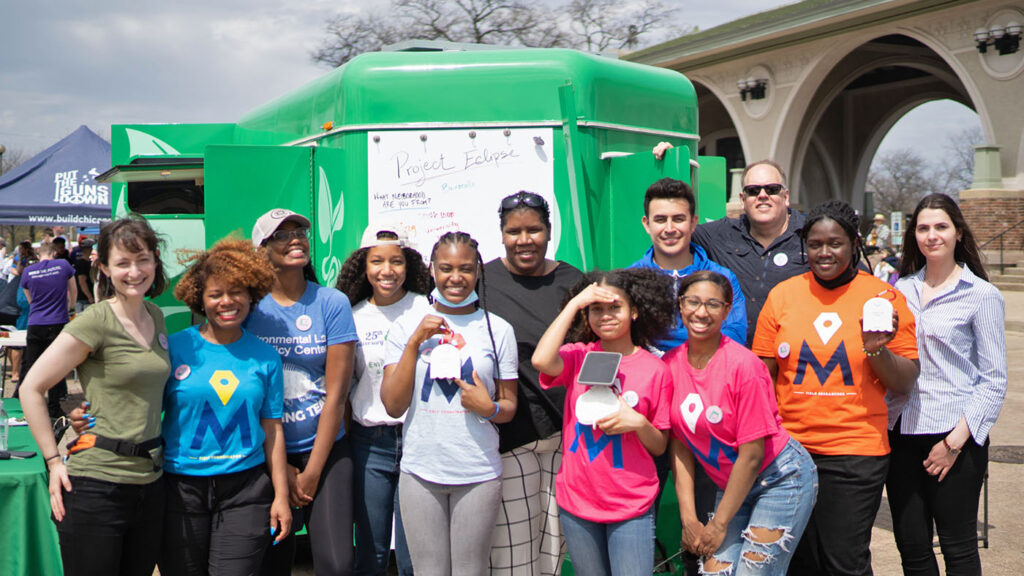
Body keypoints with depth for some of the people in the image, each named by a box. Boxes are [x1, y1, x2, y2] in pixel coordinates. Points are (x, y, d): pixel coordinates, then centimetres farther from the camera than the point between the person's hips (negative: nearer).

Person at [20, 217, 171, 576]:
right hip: (97, 485, -6)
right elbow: (31, 388, -9)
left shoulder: (155, 317, 9)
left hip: (149, 480, 6)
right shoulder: (95, 322, -11)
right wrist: (54, 460, -10)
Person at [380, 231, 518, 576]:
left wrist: (490, 408, -14)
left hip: (478, 474, 0)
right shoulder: (406, 327, 4)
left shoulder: (498, 329, 4)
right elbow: (393, 405, -2)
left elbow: (510, 406, 9)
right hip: (419, 472, 0)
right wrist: (415, 342, -9)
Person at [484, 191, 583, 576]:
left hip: (566, 432, 3)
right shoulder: (483, 282, 0)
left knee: (558, 534, 11)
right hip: (509, 435, -3)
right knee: (512, 544, -1)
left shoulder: (572, 282, 7)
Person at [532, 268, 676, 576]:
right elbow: (541, 360, -24)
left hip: (632, 505, -1)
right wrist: (574, 303, -17)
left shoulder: (655, 369, -2)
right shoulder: (578, 356, 0)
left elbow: (659, 446, 4)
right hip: (576, 502, 2)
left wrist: (638, 423, -18)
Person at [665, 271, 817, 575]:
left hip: (781, 478, -5)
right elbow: (680, 444, -1)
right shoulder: (671, 364, -5)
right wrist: (689, 519, -7)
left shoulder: (743, 365, -20)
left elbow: (752, 454, -17)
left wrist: (719, 525, -12)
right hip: (732, 484, 5)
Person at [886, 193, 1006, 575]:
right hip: (901, 431, 4)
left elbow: (994, 381, -5)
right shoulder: (901, 289, 10)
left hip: (954, 436, -4)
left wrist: (956, 440, -11)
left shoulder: (982, 296, -3)